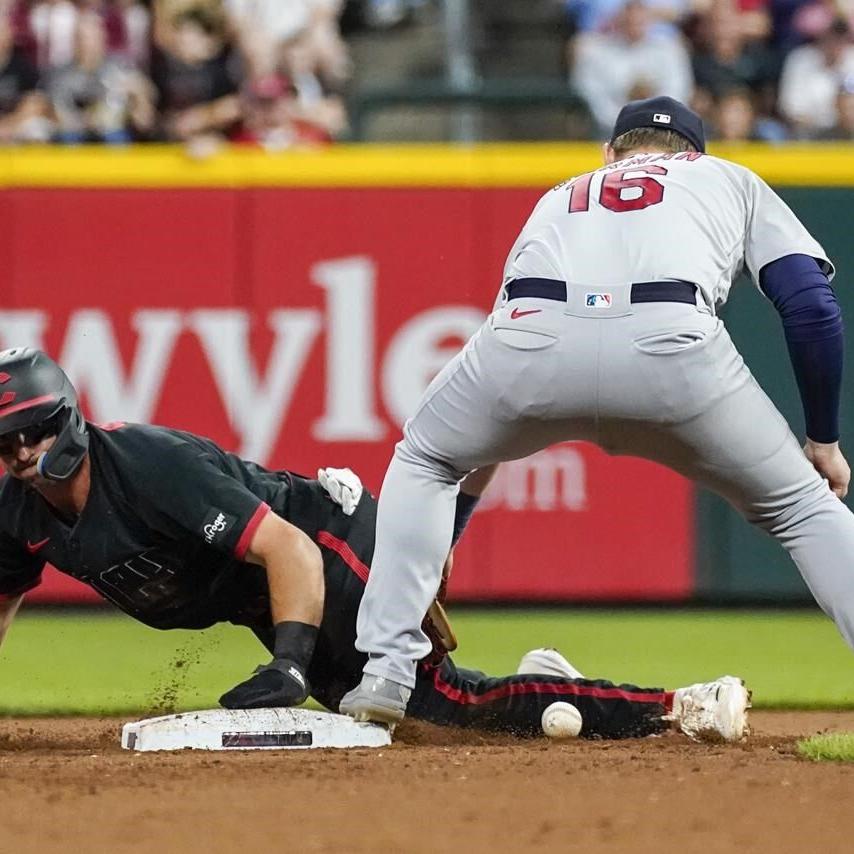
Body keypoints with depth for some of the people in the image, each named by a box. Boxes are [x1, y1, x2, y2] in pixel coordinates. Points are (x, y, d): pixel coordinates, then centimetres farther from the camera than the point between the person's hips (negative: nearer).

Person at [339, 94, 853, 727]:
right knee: (801, 506, 16)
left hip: (536, 337, 2)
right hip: (670, 342, -2)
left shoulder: (562, 198, 42)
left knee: (422, 461, 32)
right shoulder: (729, 178, 36)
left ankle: (387, 671, 20)